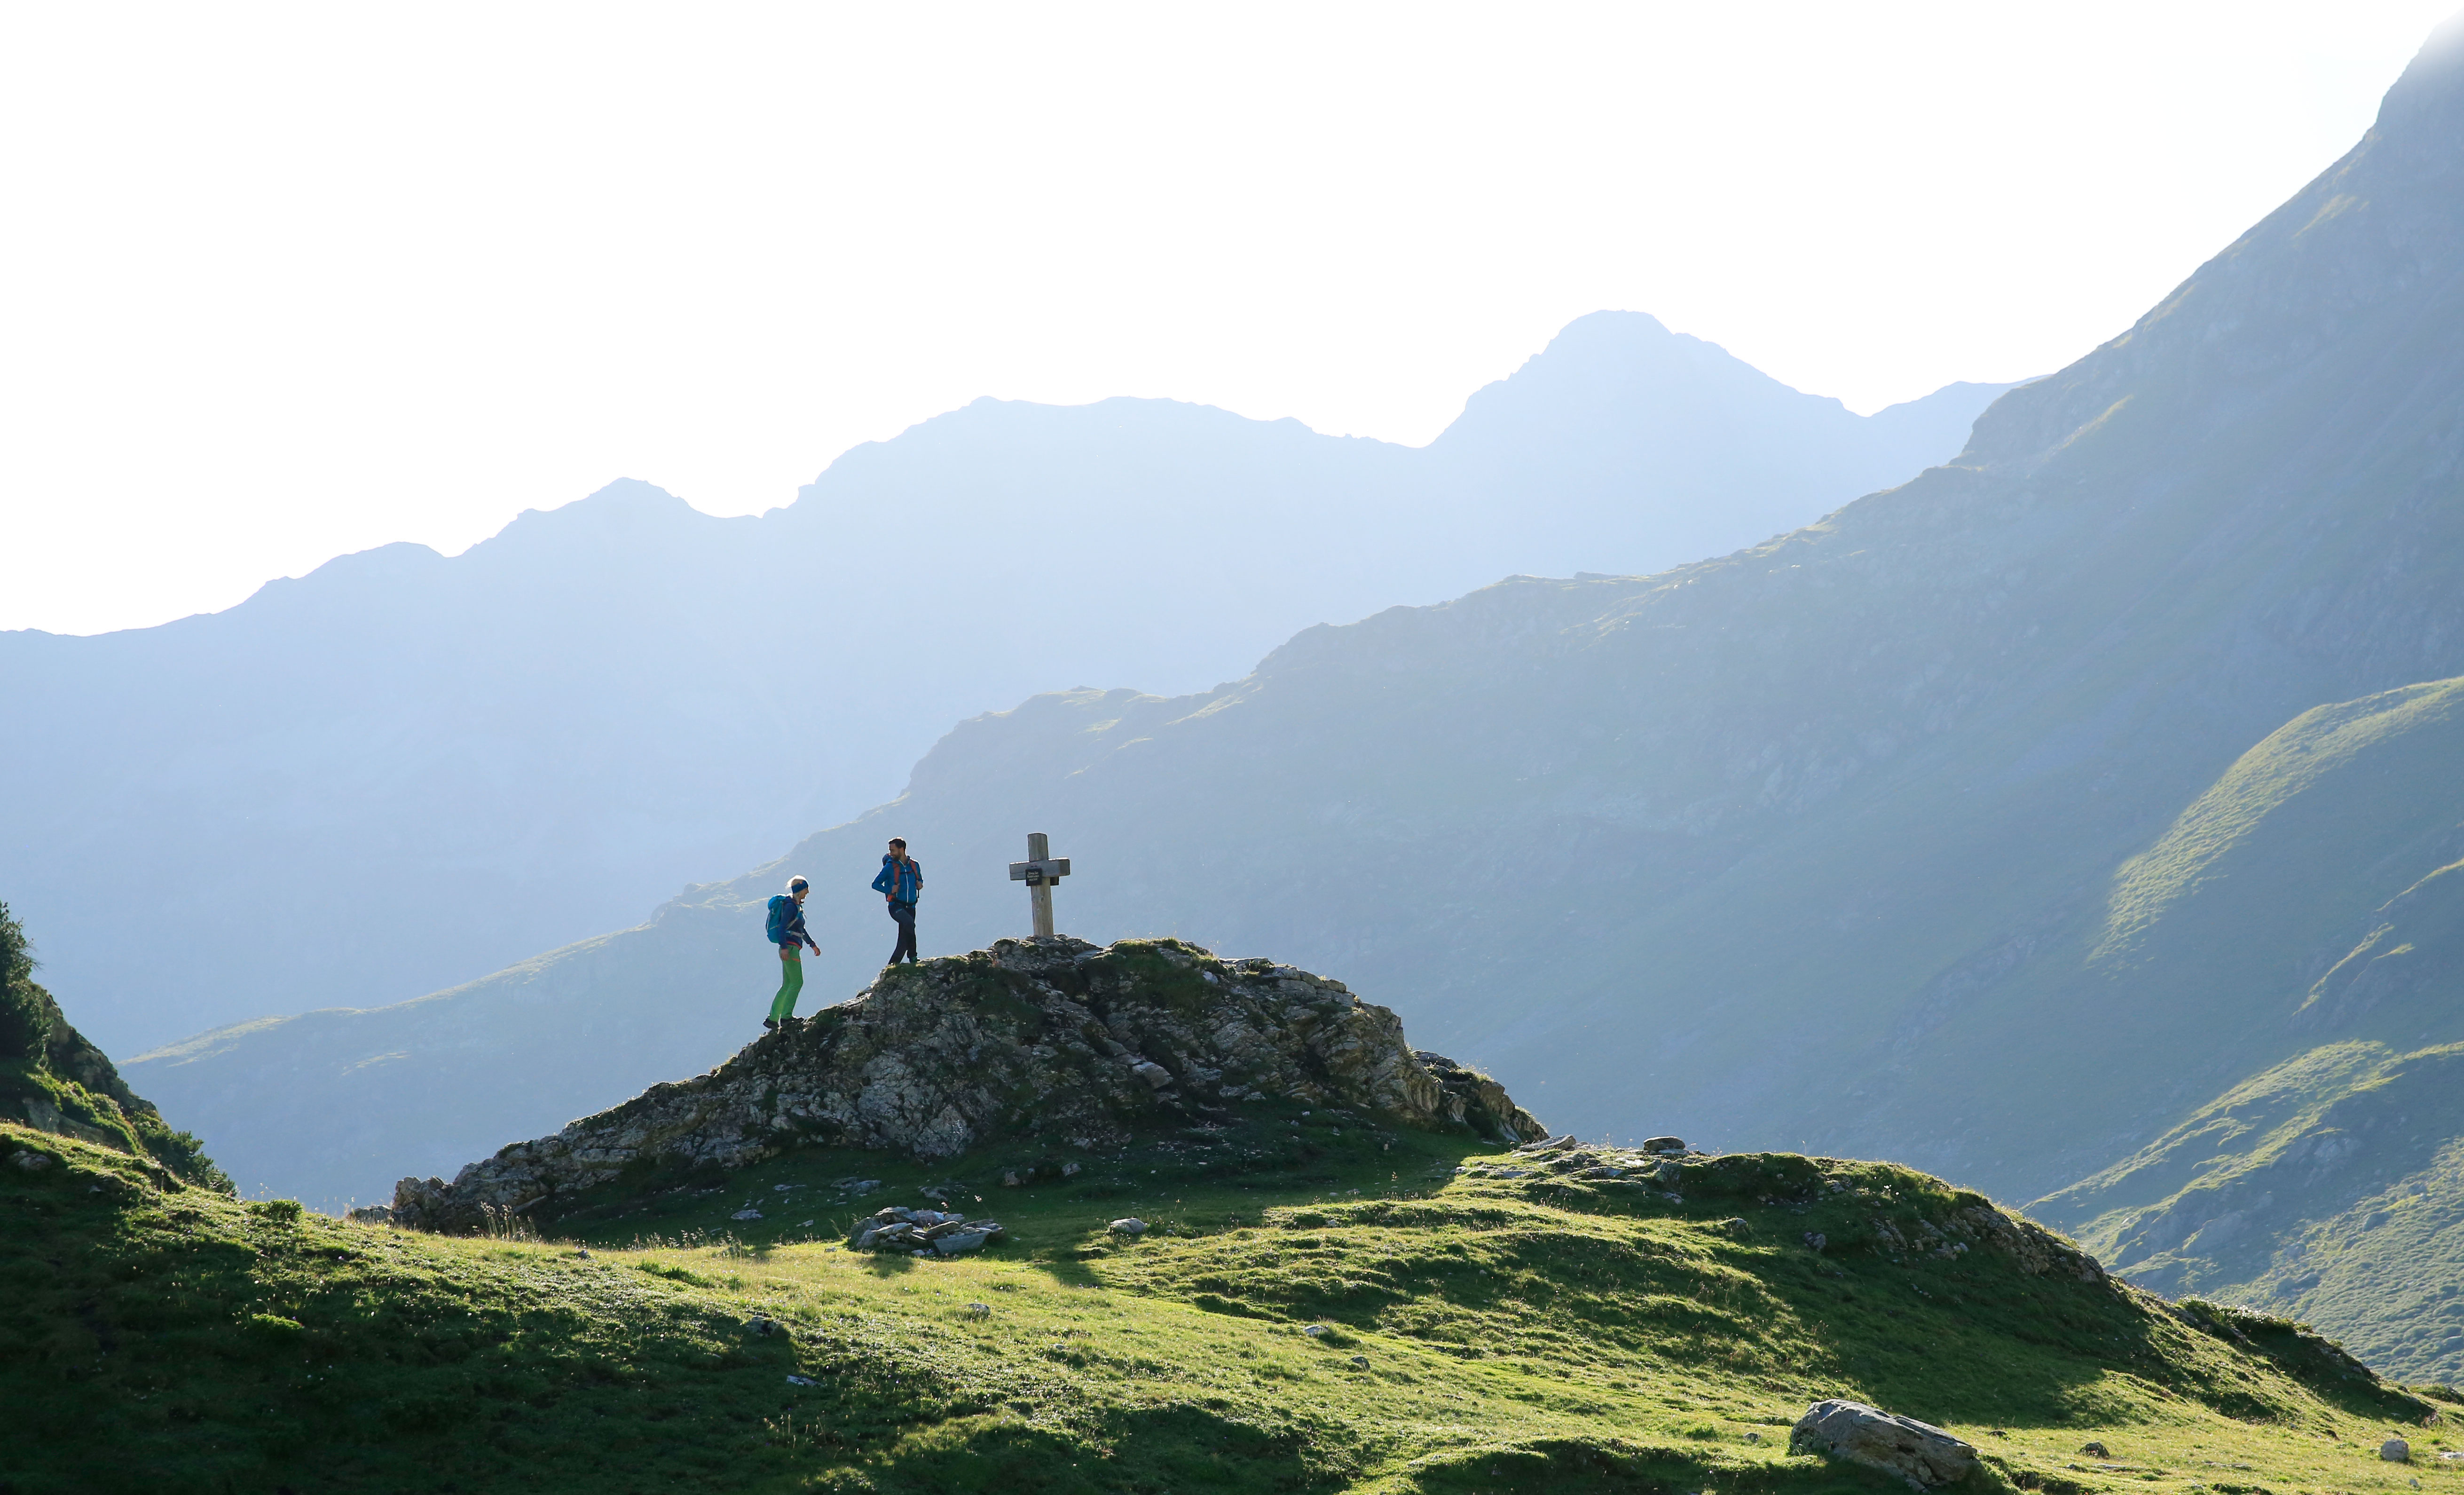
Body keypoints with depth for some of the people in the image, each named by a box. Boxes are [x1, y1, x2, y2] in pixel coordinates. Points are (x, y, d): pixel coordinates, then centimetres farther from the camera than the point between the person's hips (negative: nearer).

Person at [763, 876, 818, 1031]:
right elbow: (782, 927, -20)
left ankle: (772, 1019, 9)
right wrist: (784, 948, -29)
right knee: (797, 983, -12)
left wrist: (813, 945, 37)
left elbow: (801, 930, 31)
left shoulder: (796, 906, 20)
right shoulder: (790, 906, -11)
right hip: (790, 948, -10)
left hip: (792, 949, 10)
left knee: (787, 985, 9)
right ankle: (786, 1016, -17)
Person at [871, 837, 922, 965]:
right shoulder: (890, 867, -3)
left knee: (903, 940, 4)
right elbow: (875, 884, 1)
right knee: (909, 923, -32)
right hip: (896, 906, -5)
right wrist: (890, 890, -14)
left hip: (910, 907, 5)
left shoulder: (915, 865, 8)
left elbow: (920, 880, 25)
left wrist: (920, 884, 0)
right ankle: (912, 957, -20)